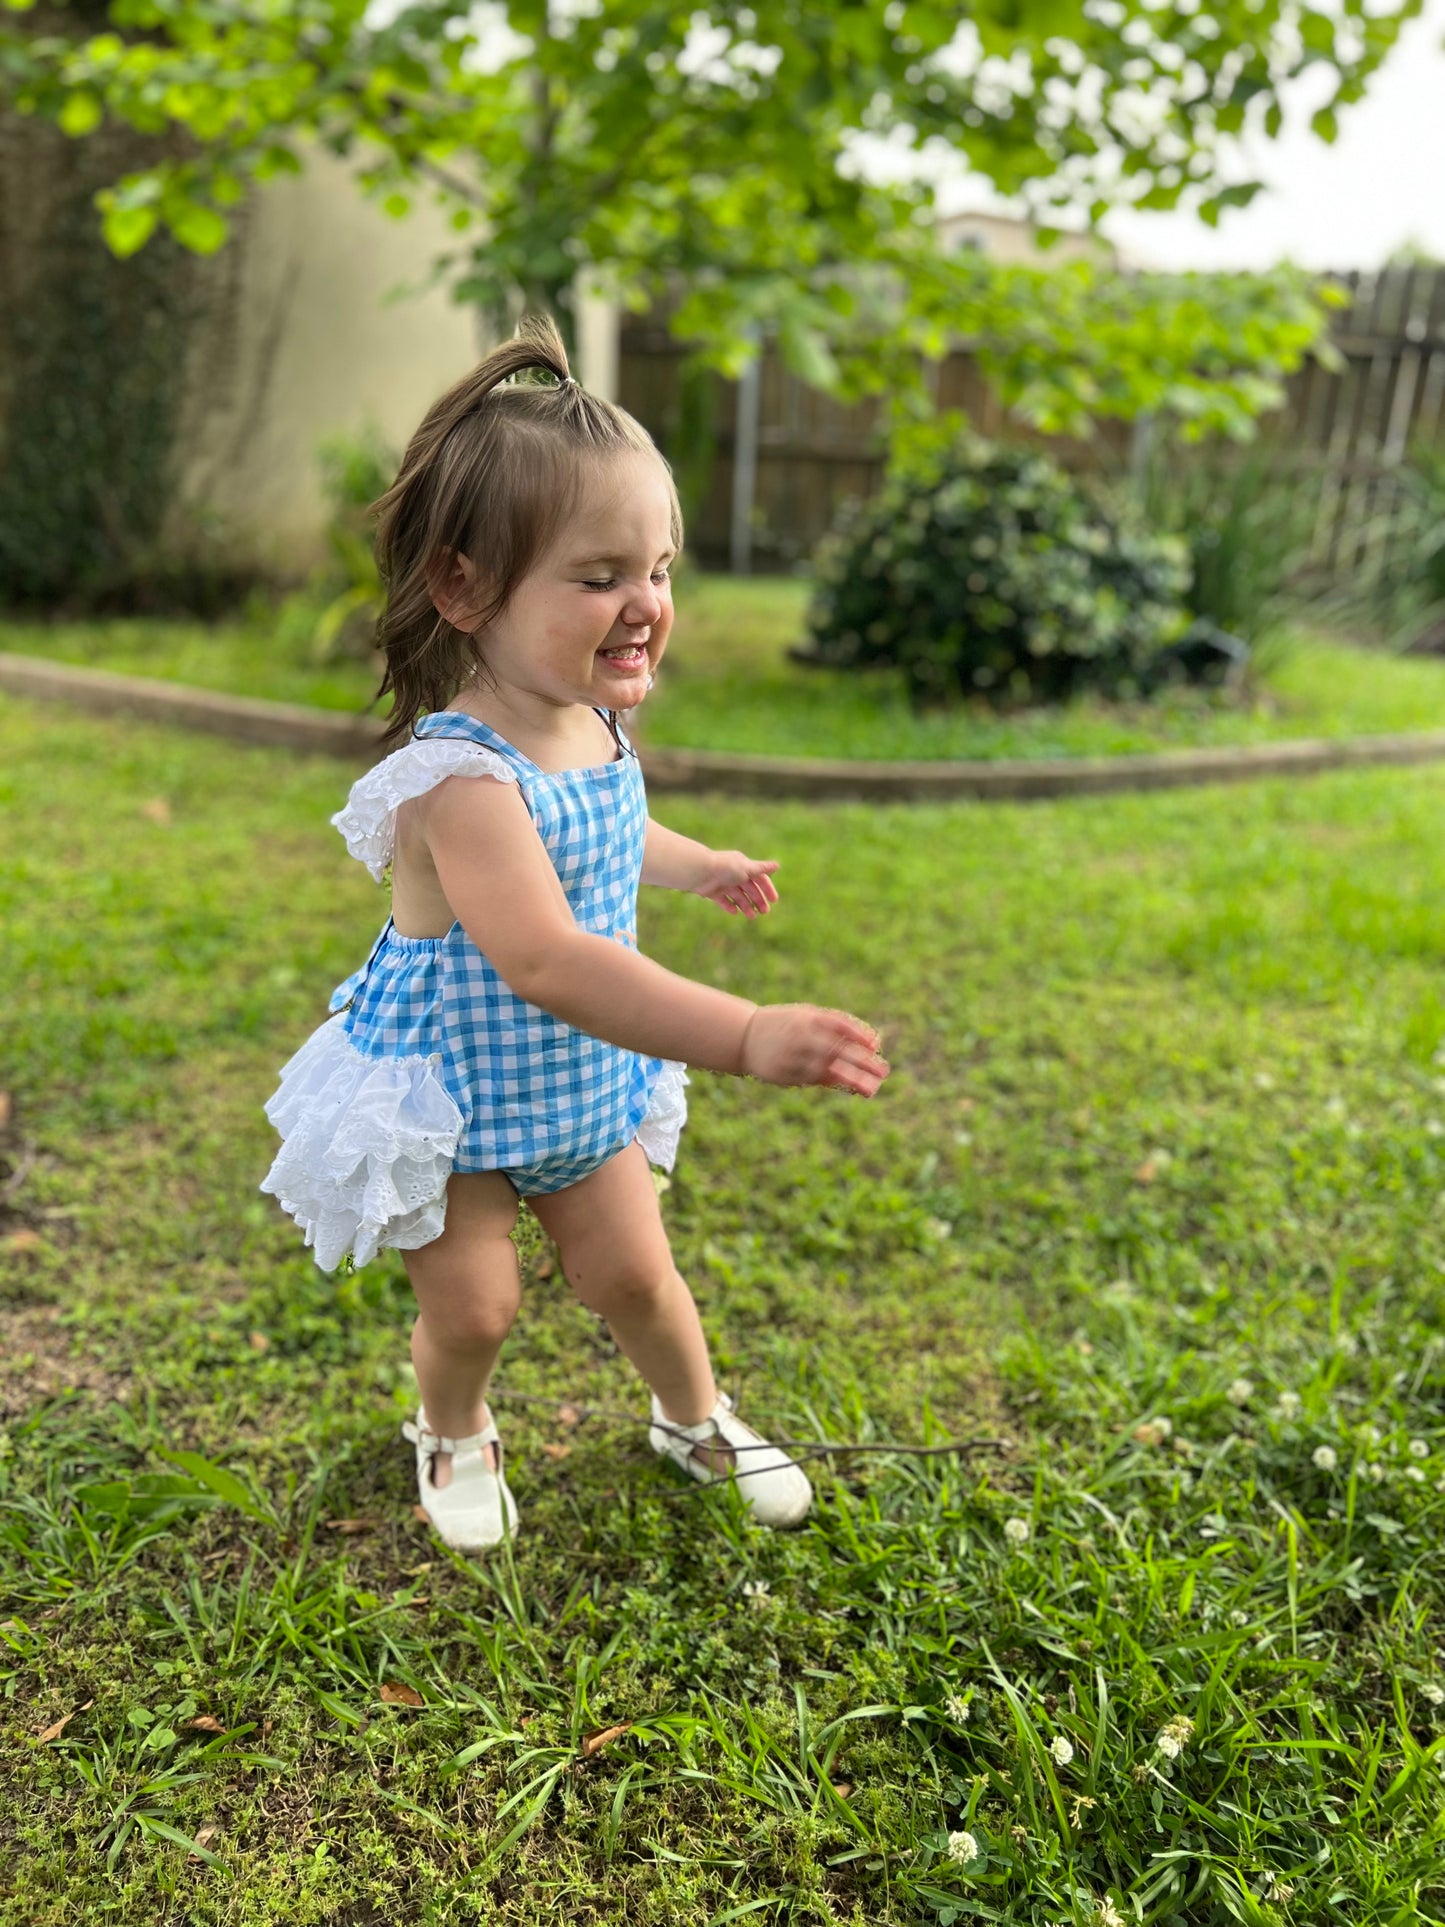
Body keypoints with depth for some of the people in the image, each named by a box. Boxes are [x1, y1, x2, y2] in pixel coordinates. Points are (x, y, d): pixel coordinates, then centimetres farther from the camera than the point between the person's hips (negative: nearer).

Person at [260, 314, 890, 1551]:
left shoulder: (596, 727, -7)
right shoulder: (461, 777, -34)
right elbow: (545, 960, -49)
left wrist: (700, 867, 18)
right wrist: (746, 1037, -57)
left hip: (584, 1083, 6)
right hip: (445, 1096, -6)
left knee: (633, 1272, 14)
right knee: (473, 1306, 7)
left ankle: (697, 1417, 42)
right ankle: (454, 1433, 42)